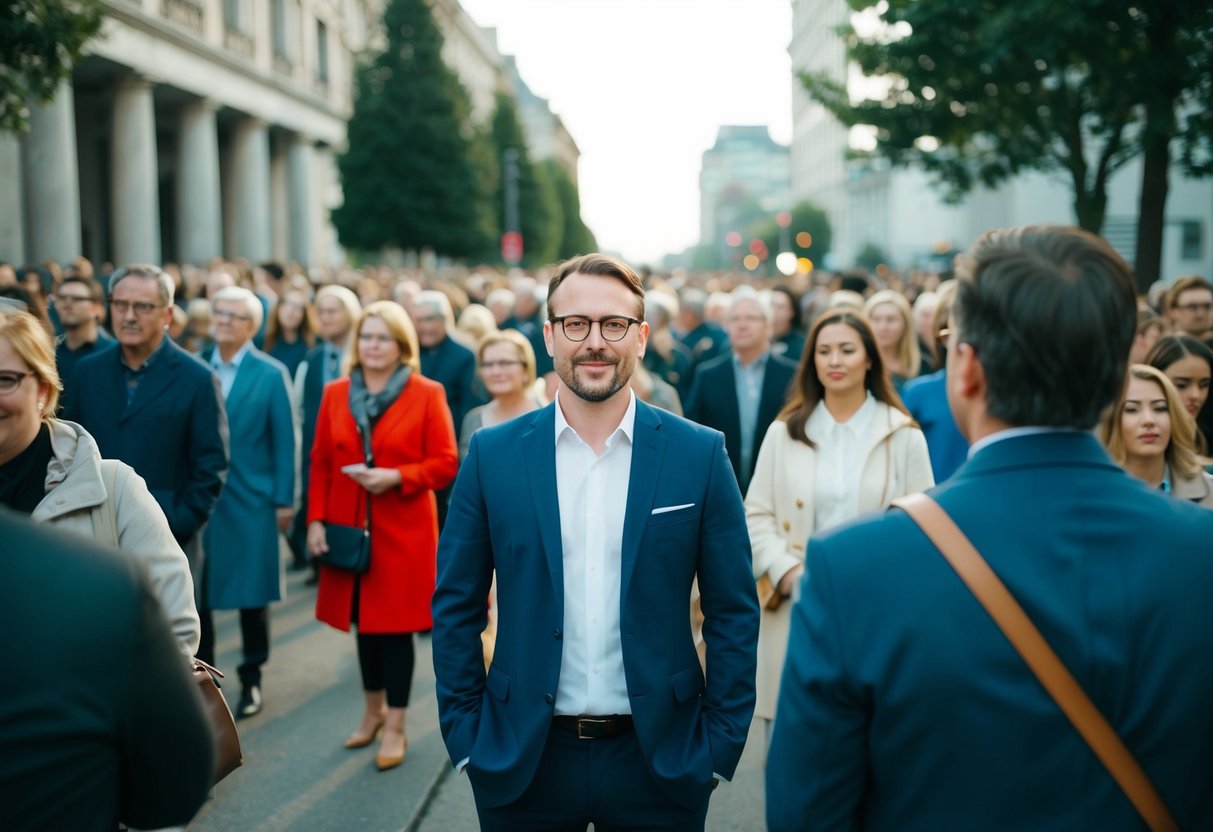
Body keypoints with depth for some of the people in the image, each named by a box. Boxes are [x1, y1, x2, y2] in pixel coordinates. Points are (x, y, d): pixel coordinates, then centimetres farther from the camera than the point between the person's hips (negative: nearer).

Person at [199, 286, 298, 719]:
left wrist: (284, 501, -5)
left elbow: (285, 443, -2)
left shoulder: (271, 375, -1)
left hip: (250, 500, -2)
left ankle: (251, 678, 21)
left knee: (252, 594, 5)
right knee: (195, 593, 6)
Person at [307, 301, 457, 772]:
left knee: (396, 623, 1)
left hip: (403, 531, -3)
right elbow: (321, 463, 7)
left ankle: (395, 727, 14)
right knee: (364, 620, 14)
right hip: (349, 530, 4)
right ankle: (373, 710, 33)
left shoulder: (427, 394, -4)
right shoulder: (335, 394, 7)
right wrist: (316, 519, -2)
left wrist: (396, 477, -19)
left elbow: (445, 464, -5)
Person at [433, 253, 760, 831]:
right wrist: (465, 738, 0)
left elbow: (733, 611, -1)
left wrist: (721, 745, -3)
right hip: (522, 761, 1)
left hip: (659, 759, 0)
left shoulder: (699, 454, -5)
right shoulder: (492, 454, -3)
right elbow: (456, 608, 2)